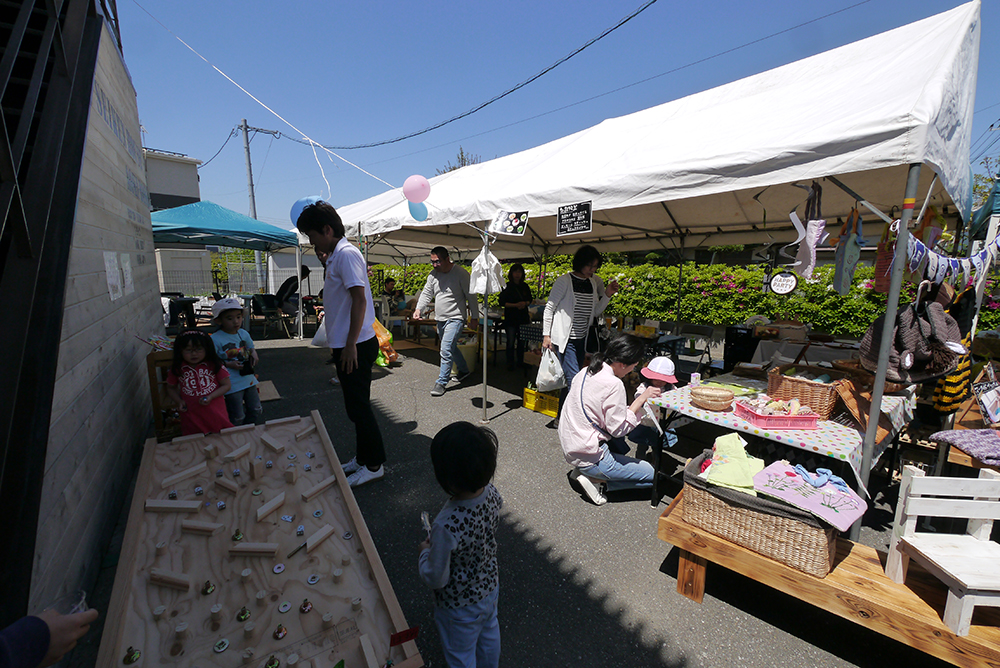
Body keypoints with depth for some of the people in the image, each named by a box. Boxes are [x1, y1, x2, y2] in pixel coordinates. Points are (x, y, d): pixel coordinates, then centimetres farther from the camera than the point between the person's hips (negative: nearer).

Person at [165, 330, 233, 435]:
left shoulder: (215, 365, -7)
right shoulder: (177, 369, -2)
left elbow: (226, 385, -3)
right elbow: (171, 388, 14)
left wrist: (211, 397, -17)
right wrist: (179, 401, -2)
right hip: (191, 417, 1)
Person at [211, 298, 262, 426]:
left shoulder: (244, 334, 3)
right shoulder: (215, 339, -15)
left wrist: (254, 354, -1)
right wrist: (228, 364, -21)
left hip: (248, 379, 6)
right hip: (232, 385, -6)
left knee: (256, 411, 15)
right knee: (238, 418, 3)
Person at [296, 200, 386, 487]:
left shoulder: (346, 253, -14)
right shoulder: (336, 255, 17)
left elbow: (359, 299, -22)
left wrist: (350, 344, -22)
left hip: (356, 345, -10)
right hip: (346, 344, 10)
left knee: (358, 406, -1)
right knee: (357, 405, 17)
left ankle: (374, 464, 14)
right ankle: (363, 457, 31)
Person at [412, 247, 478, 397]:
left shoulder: (461, 273, -12)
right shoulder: (433, 274, 6)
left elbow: (471, 296, -7)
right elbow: (426, 293, 6)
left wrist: (474, 317, -6)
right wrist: (418, 309, -11)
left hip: (455, 318, -7)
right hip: (440, 319, 7)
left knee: (446, 350, -13)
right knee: (451, 348, 19)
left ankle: (441, 382, -3)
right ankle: (464, 370, 39)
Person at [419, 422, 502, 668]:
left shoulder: (446, 527, -43)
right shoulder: (491, 493, -25)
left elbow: (436, 578, -28)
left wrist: (425, 551, -9)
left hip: (459, 605, -5)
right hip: (490, 586, 6)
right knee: (489, 634, 35)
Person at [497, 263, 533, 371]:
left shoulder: (525, 286, 8)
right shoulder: (507, 286, -4)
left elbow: (530, 300, 16)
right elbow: (502, 302, -7)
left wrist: (525, 303, -7)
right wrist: (515, 305, -17)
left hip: (523, 317, 4)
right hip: (510, 318, -3)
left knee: (522, 342, 9)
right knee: (511, 342, 2)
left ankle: (520, 362, 24)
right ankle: (510, 363, 15)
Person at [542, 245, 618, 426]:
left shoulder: (595, 282, 8)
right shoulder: (564, 281, -9)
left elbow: (595, 312, 13)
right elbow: (549, 308, -5)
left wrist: (607, 295, -2)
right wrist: (546, 335, -8)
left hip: (581, 339, 6)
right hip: (565, 338, -6)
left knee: (570, 379, 11)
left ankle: (561, 417, 23)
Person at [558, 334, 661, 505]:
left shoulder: (585, 372, 3)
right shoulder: (613, 384, -22)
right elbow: (618, 429, -16)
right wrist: (641, 398, -13)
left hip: (570, 449, 8)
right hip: (588, 457, -8)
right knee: (654, 474, 4)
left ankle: (583, 471, 12)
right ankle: (597, 481, -2)